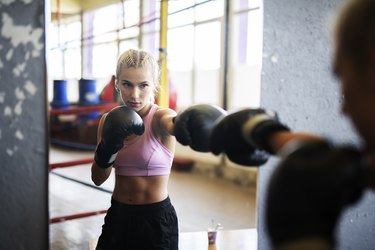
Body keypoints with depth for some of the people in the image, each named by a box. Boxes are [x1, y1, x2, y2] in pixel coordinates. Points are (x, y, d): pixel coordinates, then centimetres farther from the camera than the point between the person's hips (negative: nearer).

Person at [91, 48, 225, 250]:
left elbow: (175, 124, -40)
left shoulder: (161, 118, -14)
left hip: (156, 218, -4)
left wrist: (185, 124, -64)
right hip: (118, 215, 4)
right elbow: (97, 179, 0)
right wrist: (107, 149, -20)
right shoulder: (109, 121, 0)